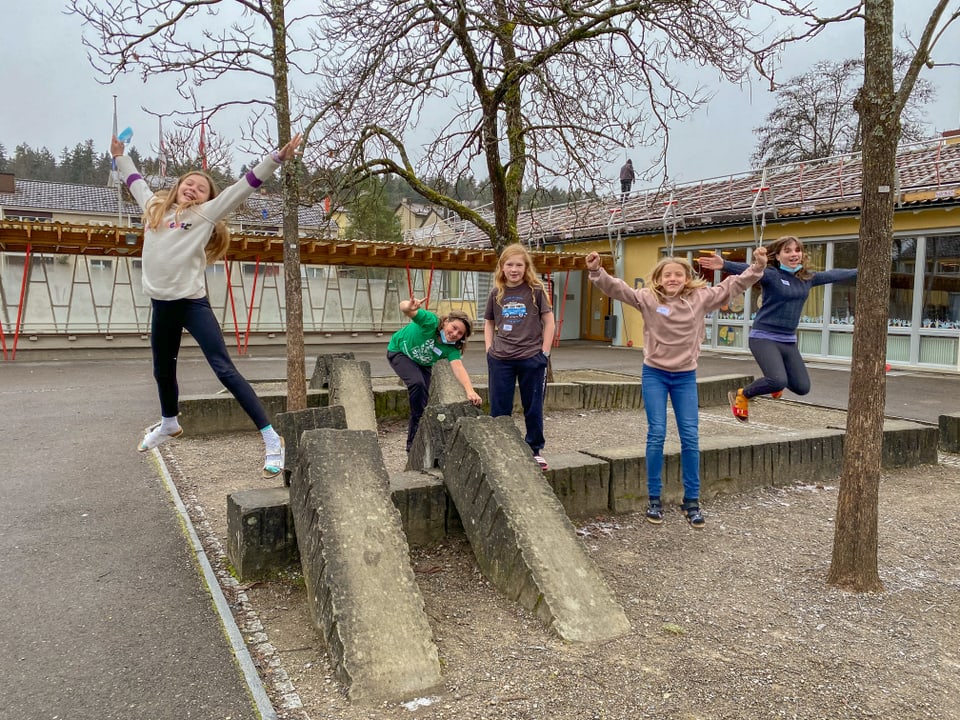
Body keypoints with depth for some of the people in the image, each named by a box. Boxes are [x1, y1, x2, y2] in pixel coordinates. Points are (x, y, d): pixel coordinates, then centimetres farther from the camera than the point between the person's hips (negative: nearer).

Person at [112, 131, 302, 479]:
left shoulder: (206, 214, 2)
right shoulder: (155, 207, 15)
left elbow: (244, 186, -3)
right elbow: (136, 181, 35)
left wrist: (278, 157, -7)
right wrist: (120, 156, 49)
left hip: (193, 303, -6)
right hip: (161, 304, 6)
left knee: (225, 370, -12)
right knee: (163, 369, 22)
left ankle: (271, 438, -12)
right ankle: (169, 423, 49)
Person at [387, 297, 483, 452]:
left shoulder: (451, 348, -24)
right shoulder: (431, 321, -36)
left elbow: (458, 367, -40)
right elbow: (403, 307, -50)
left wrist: (470, 391, -58)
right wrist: (409, 307, -76)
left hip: (422, 364, 5)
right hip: (399, 352, -5)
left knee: (423, 400, 1)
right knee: (417, 382, -30)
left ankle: (413, 442, 18)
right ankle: (419, 420, -12)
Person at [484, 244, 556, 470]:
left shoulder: (536, 290, -3)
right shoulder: (496, 293, 5)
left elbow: (549, 321, -1)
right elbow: (489, 323, 15)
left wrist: (544, 352, -6)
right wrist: (489, 349, 3)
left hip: (531, 358, -2)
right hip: (500, 360, 3)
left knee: (533, 408, 9)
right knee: (499, 409, 9)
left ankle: (535, 450, 23)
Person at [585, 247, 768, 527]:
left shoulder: (701, 298, -2)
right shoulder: (648, 298, -7)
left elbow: (733, 285, 2)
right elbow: (616, 288, -15)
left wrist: (757, 267, -9)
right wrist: (596, 271, -31)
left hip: (686, 377, 2)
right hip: (654, 375, -2)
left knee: (690, 437, 2)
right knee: (656, 434, -3)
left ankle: (691, 501, 14)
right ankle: (654, 499, 9)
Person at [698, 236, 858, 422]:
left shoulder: (807, 278, 9)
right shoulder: (771, 274, -11)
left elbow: (833, 275, 21)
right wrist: (724, 265, -46)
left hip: (789, 341, 7)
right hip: (764, 338, -7)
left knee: (802, 387, 5)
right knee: (779, 382, -23)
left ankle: (773, 377, 36)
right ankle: (741, 396, 4)